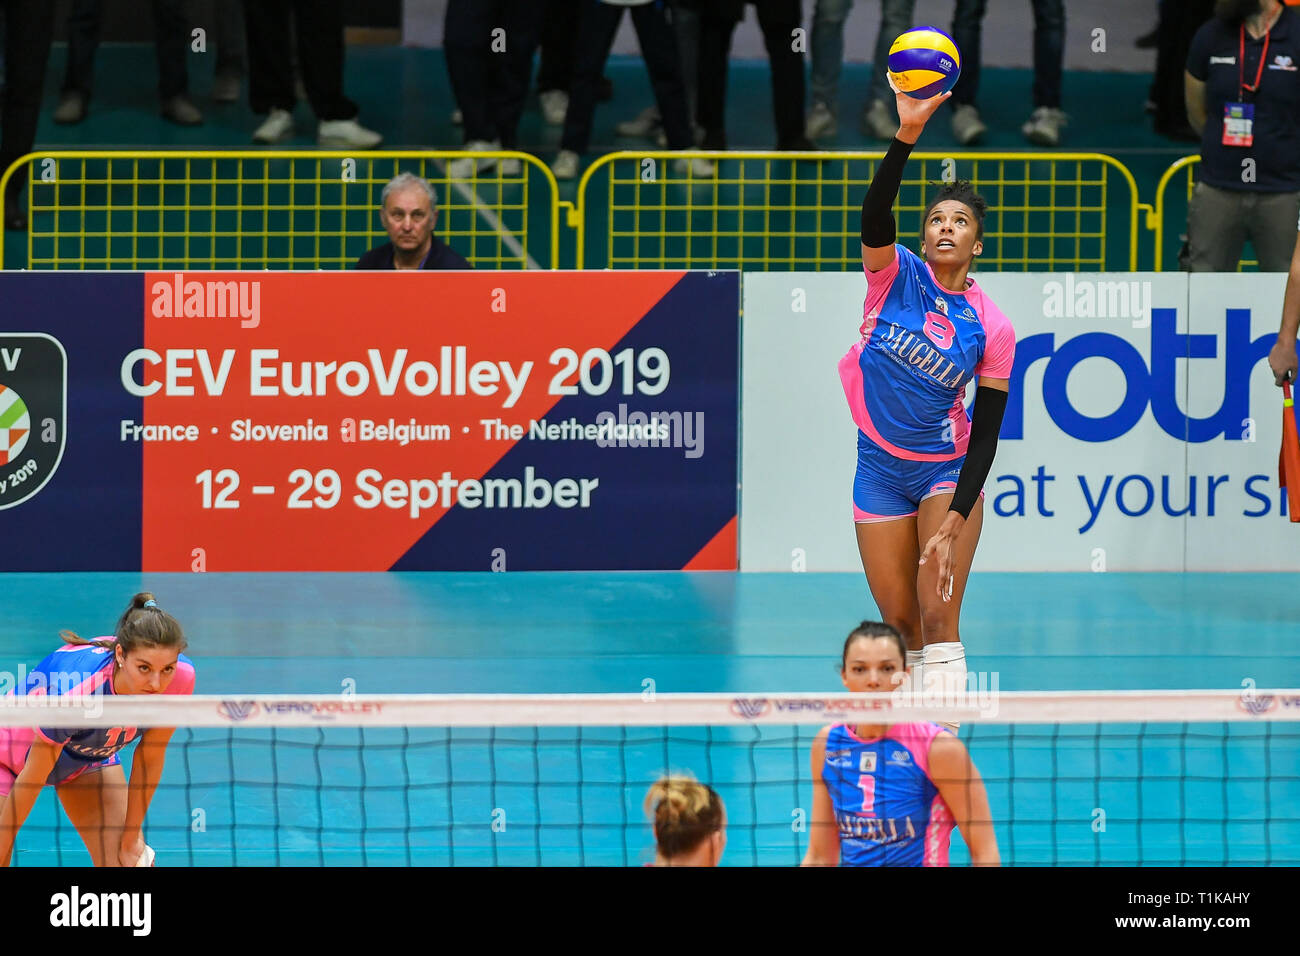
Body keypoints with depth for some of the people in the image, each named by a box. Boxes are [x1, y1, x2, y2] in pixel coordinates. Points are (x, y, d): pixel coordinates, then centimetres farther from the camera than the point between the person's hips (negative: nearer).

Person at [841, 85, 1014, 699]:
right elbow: (875, 212, -27)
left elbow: (986, 436, -8)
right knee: (898, 622, 6)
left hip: (947, 469, -2)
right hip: (880, 467, 2)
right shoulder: (895, 273, -6)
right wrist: (908, 134, -43)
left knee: (938, 618, -13)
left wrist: (954, 523, -18)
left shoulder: (992, 328, -8)